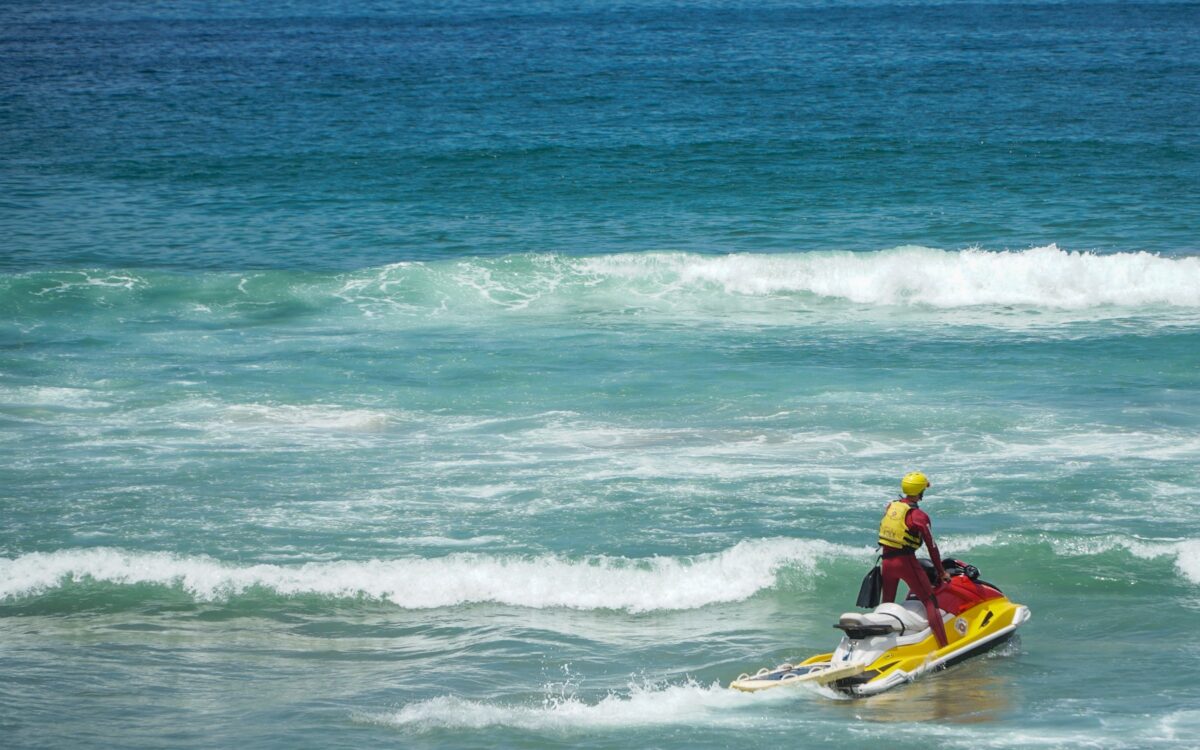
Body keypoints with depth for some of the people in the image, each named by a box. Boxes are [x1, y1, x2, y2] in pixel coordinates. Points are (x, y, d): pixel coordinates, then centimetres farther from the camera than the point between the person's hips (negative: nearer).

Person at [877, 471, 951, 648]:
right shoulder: (918, 516, -11)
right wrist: (941, 572, -1)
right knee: (930, 602, -4)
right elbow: (931, 545, -9)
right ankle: (943, 647, -13)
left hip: (887, 561, 6)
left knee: (887, 603, 20)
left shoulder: (890, 507, 8)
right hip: (906, 561, -6)